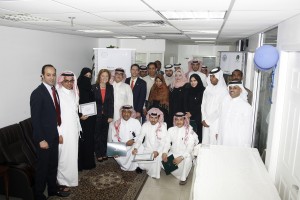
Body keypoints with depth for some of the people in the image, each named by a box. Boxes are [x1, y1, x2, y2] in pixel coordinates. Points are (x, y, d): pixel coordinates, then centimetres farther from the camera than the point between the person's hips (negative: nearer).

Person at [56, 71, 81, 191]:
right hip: (63, 131, -7)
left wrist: (78, 127, 15)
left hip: (74, 130, 7)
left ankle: (70, 178, 31)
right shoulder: (58, 94, -13)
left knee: (73, 155, 15)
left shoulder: (74, 93, 8)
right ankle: (62, 181, 17)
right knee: (64, 157, 1)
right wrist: (58, 134, -17)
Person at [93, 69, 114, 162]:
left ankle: (104, 153, 22)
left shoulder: (110, 87, 1)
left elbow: (111, 102, -1)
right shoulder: (94, 87, -5)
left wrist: (111, 116, -5)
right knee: (97, 135, 6)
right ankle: (98, 154, 17)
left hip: (106, 115, 2)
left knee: (104, 135, 10)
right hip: (96, 115, -2)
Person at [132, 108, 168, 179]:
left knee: (157, 158, -32)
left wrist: (157, 151, -34)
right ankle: (141, 167, 13)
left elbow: (163, 143, -15)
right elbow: (140, 138, -7)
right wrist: (135, 148, -26)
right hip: (146, 148, 3)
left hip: (157, 150, -3)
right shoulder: (145, 125, -2)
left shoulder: (163, 127, -10)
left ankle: (154, 174, -2)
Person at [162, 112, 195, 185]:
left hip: (185, 154, -3)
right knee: (162, 160, -20)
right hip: (173, 153, 4)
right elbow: (167, 143, 0)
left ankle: (183, 178, -6)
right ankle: (179, 175, 5)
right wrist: (164, 152, -22)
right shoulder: (171, 130, 4)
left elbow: (190, 147, -14)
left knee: (188, 159, -35)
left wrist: (181, 157, -28)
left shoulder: (189, 131, -7)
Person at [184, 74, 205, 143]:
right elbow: (185, 102, 10)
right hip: (189, 115, 3)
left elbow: (201, 104, -5)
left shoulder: (203, 90, -2)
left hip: (198, 115, -3)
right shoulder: (188, 90, 12)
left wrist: (191, 113, -5)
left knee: (198, 131, -7)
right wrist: (187, 112, -6)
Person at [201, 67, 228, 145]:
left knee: (214, 143, -2)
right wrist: (204, 119, -3)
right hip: (206, 123, 5)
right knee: (205, 142, 8)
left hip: (216, 123, -4)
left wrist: (208, 121, -9)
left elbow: (220, 110, -13)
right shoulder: (208, 89, 6)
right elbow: (203, 105, 8)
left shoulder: (223, 90, -11)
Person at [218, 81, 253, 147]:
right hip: (223, 141, 4)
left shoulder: (246, 106, -11)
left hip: (238, 144, -4)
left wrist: (245, 148, -5)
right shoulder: (224, 102, 3)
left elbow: (247, 129, -7)